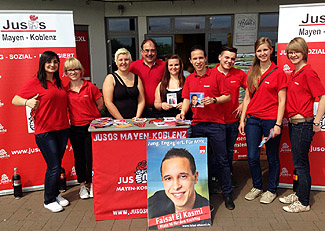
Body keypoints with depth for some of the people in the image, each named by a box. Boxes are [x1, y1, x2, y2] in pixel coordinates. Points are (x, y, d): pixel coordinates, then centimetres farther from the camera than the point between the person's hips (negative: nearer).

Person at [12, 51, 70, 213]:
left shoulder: (58, 82, 11)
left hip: (62, 129, 6)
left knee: (57, 164, 14)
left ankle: (56, 194, 31)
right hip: (45, 131, -6)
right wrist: (28, 102, -28)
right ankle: (49, 200, 17)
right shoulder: (35, 82, -7)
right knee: (54, 166, -2)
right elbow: (15, 100, -9)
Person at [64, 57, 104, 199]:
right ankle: (82, 185, 25)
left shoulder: (90, 87, -3)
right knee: (79, 157, 10)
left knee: (91, 157, 2)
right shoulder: (64, 91, 1)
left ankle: (92, 184, 20)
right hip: (75, 129, 2)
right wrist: (70, 118, -1)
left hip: (91, 126, -2)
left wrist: (88, 115, 6)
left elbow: (100, 105, 3)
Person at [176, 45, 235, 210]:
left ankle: (227, 193, 15)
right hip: (197, 124, 4)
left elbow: (227, 96, -1)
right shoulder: (189, 79, 11)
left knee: (222, 160, 2)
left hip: (215, 124, -3)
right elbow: (186, 99, 12)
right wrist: (182, 112, -6)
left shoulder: (216, 75, -1)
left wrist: (214, 100, -17)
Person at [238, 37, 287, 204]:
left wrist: (278, 124, -11)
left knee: (272, 157, 9)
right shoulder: (251, 73, 10)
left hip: (271, 120, -4)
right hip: (252, 119, 4)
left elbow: (281, 101, -6)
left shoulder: (278, 73, -3)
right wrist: (242, 119, 7)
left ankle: (271, 190, 27)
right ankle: (257, 187, 28)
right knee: (252, 157, 7)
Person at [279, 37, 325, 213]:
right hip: (293, 123, 9)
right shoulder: (293, 74, 14)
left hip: (303, 124, -9)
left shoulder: (308, 72, -13)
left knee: (301, 163, 1)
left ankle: (303, 203, 15)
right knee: (299, 162, 18)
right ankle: (298, 194, 31)